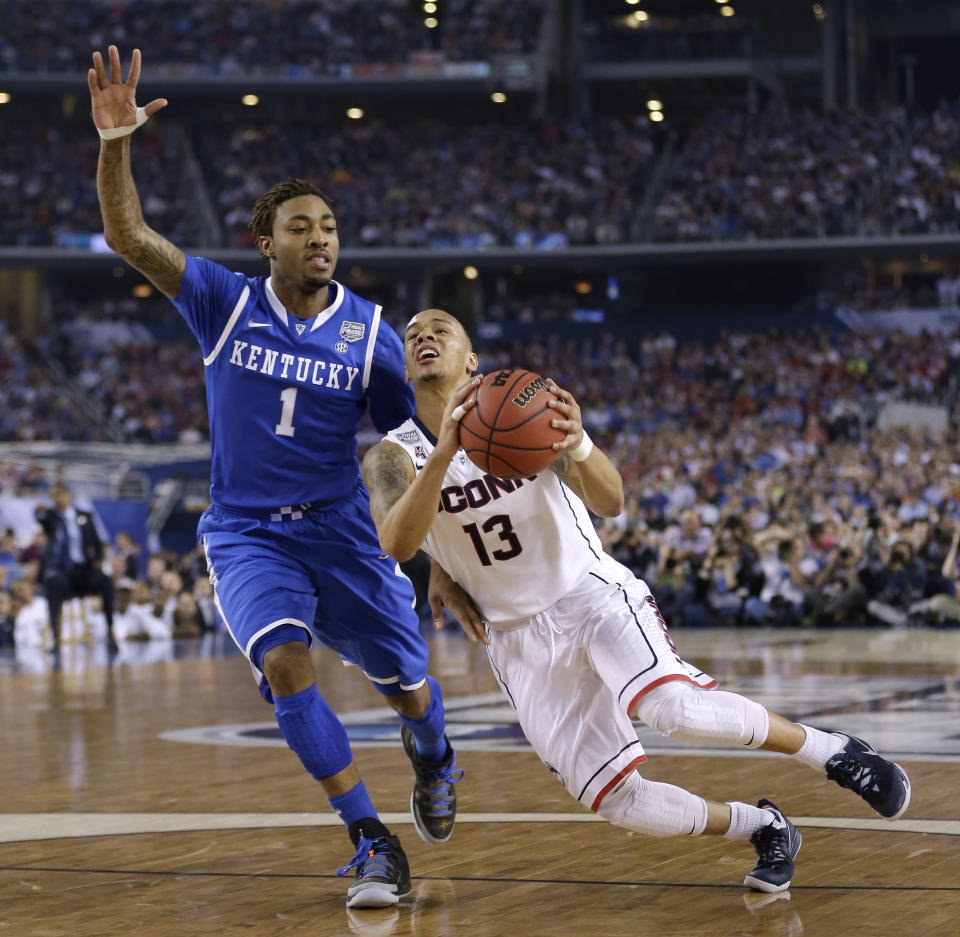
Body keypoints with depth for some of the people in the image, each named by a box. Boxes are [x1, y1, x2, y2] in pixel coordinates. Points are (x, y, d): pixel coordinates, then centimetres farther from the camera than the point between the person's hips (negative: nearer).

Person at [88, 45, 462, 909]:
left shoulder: (369, 333, -3)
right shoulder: (226, 303, -4)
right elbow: (127, 236, -13)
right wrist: (115, 147, -30)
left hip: (342, 532, 1)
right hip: (247, 535, -1)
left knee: (409, 687, 5)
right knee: (284, 662, -27)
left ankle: (433, 761, 45)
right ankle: (373, 845, -17)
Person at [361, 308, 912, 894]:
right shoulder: (393, 457, -3)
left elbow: (611, 503, -17)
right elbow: (396, 545, -24)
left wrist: (578, 448, -40)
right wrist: (443, 453, -39)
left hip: (593, 595, -2)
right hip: (519, 639, 3)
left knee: (674, 707, -32)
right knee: (617, 803, -8)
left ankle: (835, 752, -11)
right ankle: (764, 830, 14)